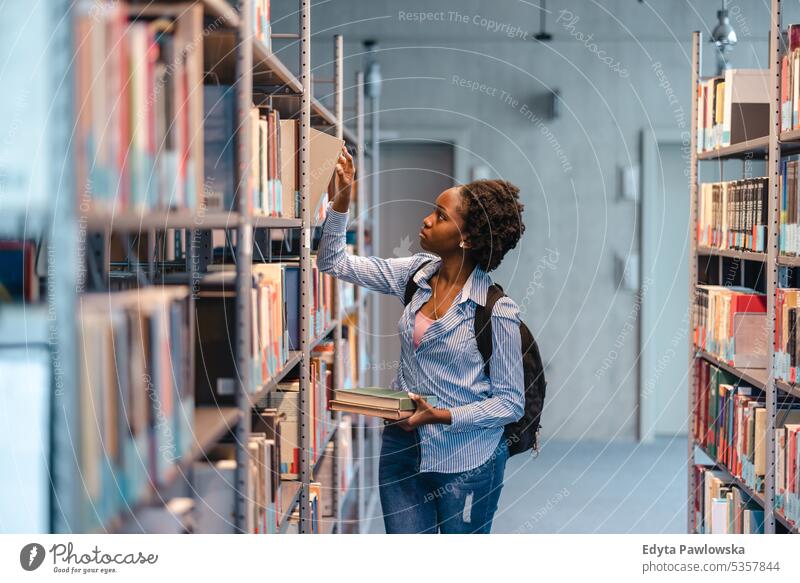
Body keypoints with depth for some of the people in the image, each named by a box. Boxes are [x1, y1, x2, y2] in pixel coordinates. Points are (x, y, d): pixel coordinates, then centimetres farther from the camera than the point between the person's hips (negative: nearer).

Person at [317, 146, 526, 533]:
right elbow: (334, 262, 6)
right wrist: (341, 200, -7)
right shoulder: (416, 273, -1)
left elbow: (510, 402, -12)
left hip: (465, 462, -5)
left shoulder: (496, 311, -17)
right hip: (402, 447, 5)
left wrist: (440, 416, -22)